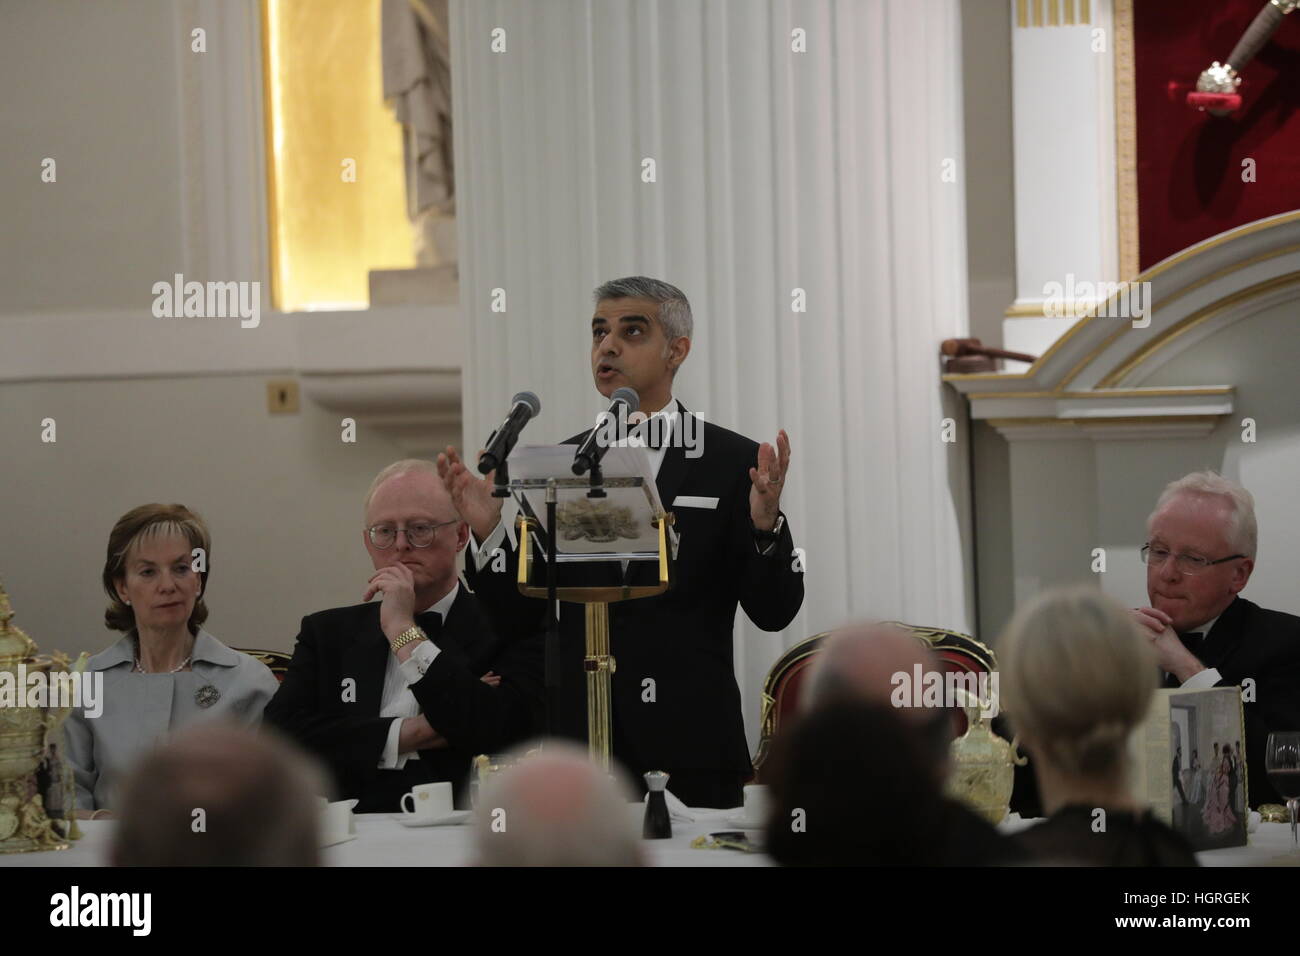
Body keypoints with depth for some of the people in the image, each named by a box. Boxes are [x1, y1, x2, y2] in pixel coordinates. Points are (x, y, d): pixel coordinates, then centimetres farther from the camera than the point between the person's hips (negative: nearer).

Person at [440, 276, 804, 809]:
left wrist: (764, 525, -20)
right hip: (580, 743, 3)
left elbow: (774, 612, -3)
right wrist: (488, 530, -5)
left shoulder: (734, 463, 0)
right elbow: (527, 613, 10)